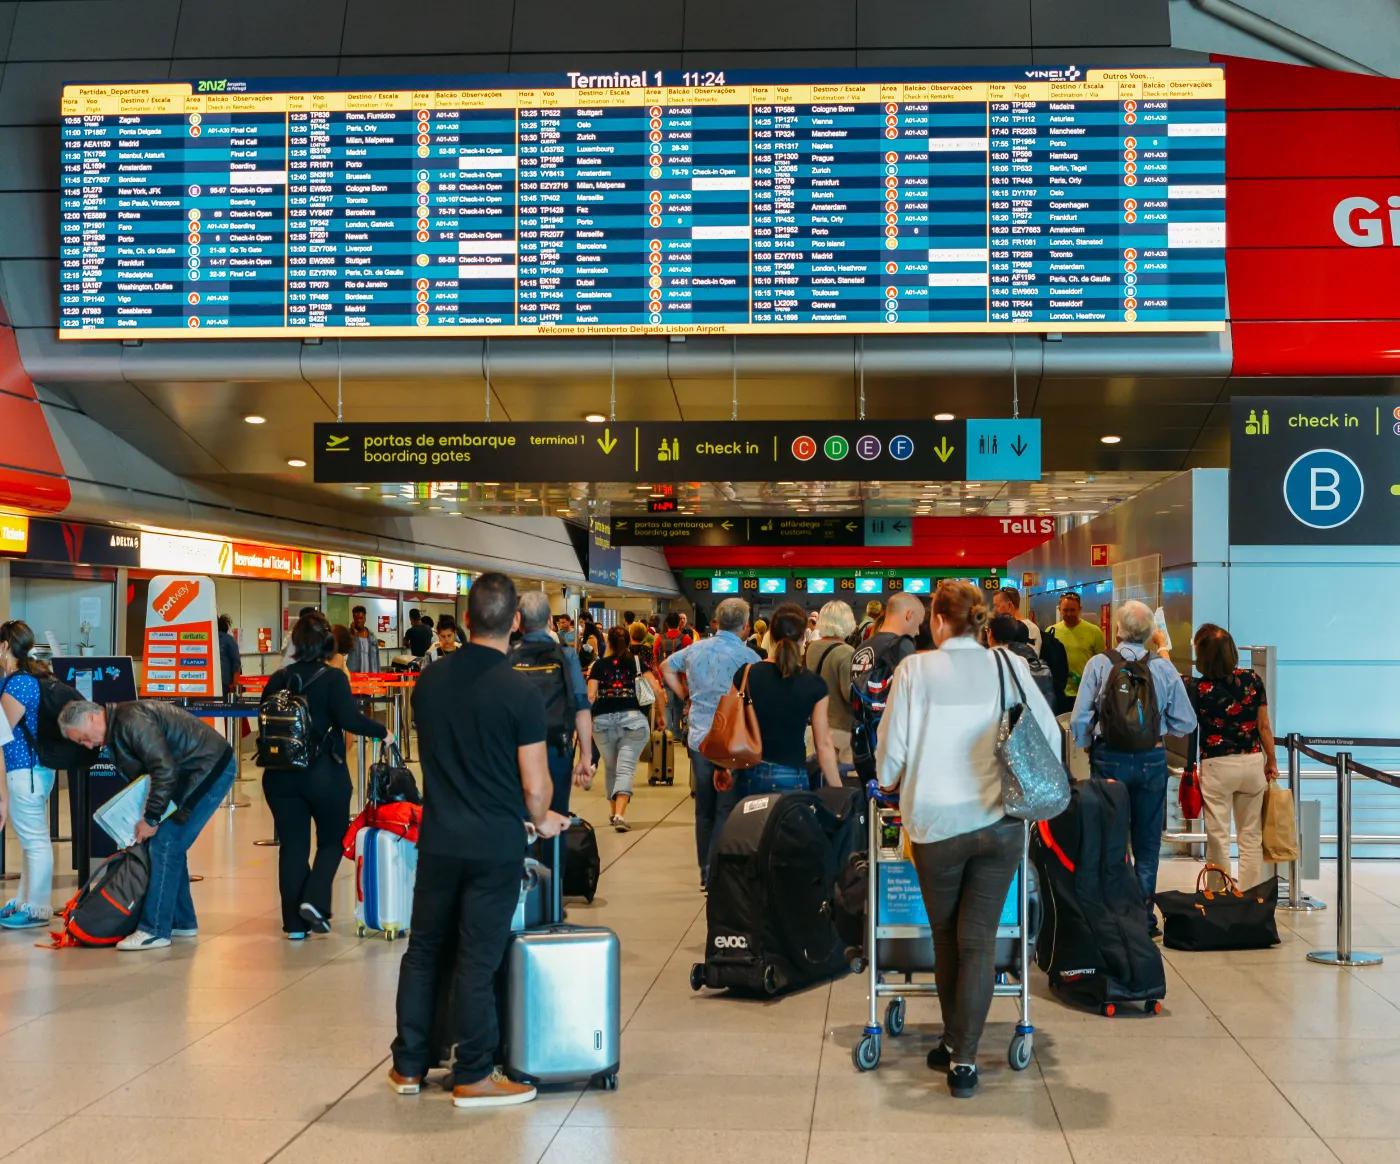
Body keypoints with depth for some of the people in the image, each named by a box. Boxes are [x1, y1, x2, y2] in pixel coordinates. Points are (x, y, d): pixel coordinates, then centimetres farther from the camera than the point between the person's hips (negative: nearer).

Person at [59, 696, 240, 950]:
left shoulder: (131, 721, -19)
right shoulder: (116, 731, 13)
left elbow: (165, 770, -24)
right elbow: (141, 777, 19)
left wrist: (151, 819, -18)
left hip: (212, 769, -10)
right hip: (193, 774, 10)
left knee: (165, 844, -11)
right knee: (171, 844, 12)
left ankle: (155, 930, -8)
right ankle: (181, 922, 22)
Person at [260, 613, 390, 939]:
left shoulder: (279, 680, 4)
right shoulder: (333, 678, -10)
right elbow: (349, 718, -21)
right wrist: (382, 732, -8)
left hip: (281, 775, 4)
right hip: (324, 774, -3)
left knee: (292, 845, 8)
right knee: (332, 840, 14)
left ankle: (295, 923, 7)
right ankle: (314, 900, -7)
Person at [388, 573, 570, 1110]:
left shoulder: (430, 679, 1)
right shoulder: (521, 692, -14)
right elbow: (535, 784, -12)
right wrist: (542, 820, 9)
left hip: (439, 839, 4)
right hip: (496, 845, -4)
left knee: (424, 949, 15)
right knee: (477, 960, 2)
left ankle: (409, 1065, 23)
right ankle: (472, 1077, 11)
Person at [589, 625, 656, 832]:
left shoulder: (598, 665, 7)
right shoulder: (637, 662, 8)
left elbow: (590, 696, -2)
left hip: (603, 721, 1)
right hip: (632, 719, -1)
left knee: (610, 768, 19)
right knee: (626, 768, -7)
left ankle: (613, 812, 29)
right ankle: (620, 814, -25)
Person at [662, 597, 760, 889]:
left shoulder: (696, 649, 5)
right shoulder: (748, 657, -12)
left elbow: (666, 667, 21)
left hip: (699, 740, 5)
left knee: (704, 810, 14)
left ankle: (706, 873, 21)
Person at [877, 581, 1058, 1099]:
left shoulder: (915, 670, -6)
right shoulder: (1009, 667, -2)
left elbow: (892, 748, -4)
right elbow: (1048, 733, 2)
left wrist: (889, 782, 17)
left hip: (936, 823, -1)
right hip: (999, 821, 1)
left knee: (946, 939, 16)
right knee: (979, 940, 4)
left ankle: (953, 1044, 29)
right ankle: (964, 1059, -1)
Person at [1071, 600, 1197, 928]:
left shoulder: (1099, 664, -7)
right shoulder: (1164, 667, -3)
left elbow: (1079, 720, -8)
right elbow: (1186, 723, 1)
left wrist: (1089, 748, 11)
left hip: (1108, 759, -1)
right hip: (1152, 760, 1)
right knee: (1147, 844, 10)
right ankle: (1144, 918, 11)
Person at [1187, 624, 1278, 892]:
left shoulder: (1196, 688, -14)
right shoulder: (1253, 681, -4)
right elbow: (1264, 726, 0)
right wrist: (1272, 762, 15)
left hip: (1217, 766, -3)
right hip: (1253, 762, 3)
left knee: (1218, 838, 5)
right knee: (1251, 836, 12)